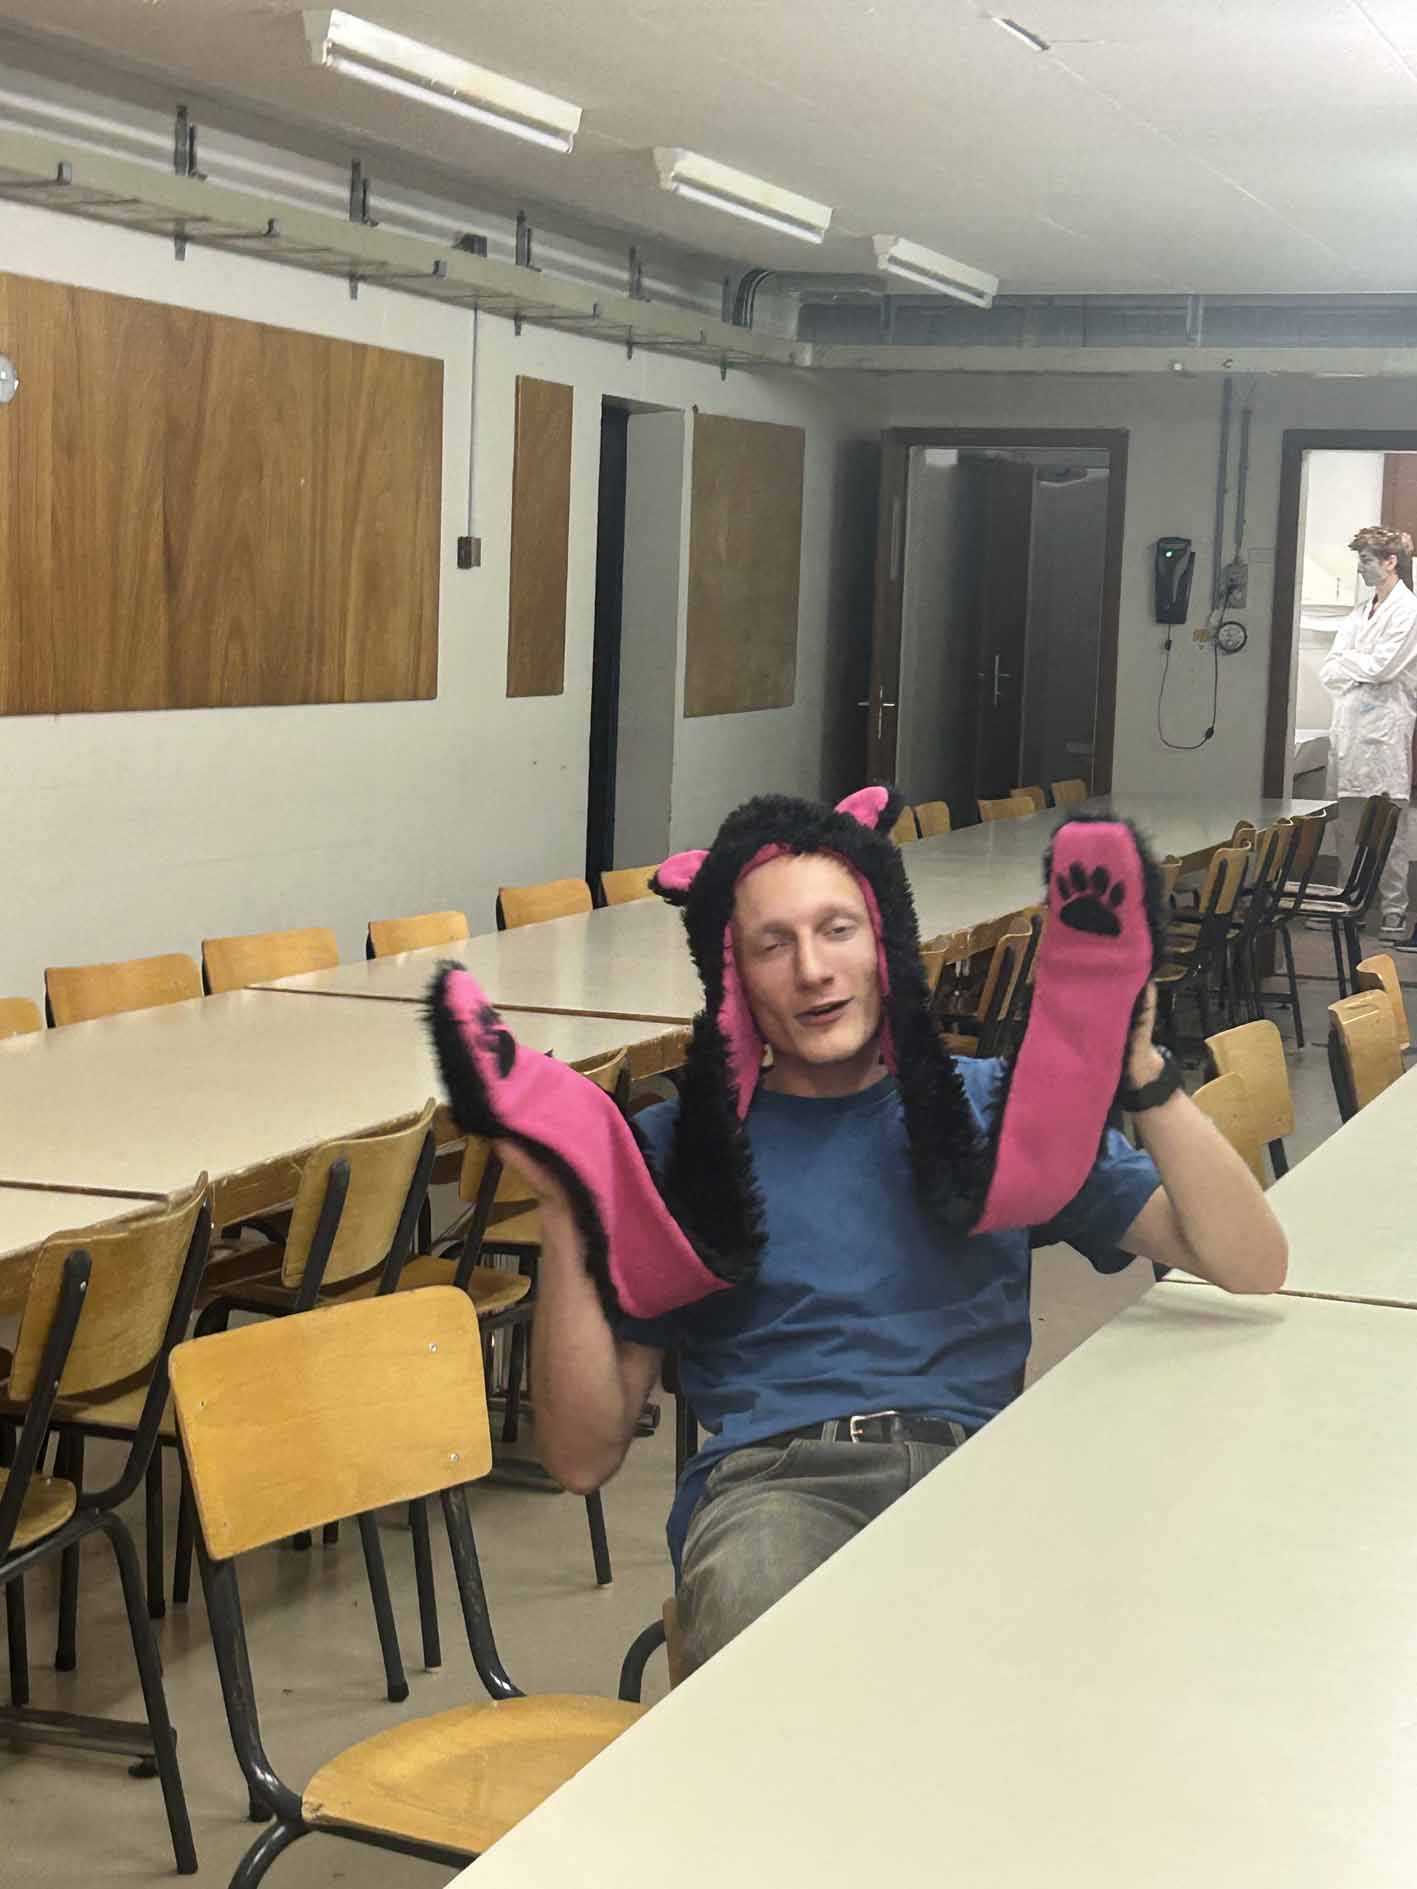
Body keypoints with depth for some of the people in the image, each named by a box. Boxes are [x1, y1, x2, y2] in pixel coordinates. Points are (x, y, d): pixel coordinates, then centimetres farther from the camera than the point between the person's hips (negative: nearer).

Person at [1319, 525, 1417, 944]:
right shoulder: (1360, 614, 18)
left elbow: (1381, 666, -14)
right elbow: (1329, 672, 12)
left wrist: (1347, 663, 1)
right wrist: (1361, 670, -6)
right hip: (1350, 731, 7)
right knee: (1348, 826, 10)